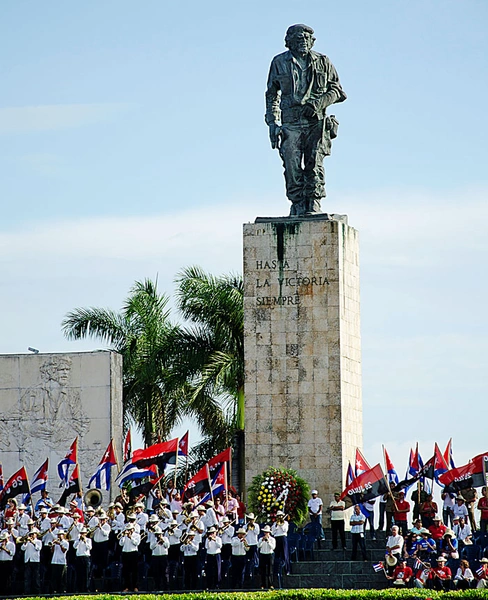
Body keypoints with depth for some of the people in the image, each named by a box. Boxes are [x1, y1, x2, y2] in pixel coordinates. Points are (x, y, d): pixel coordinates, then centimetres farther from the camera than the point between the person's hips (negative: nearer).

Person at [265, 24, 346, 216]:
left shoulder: (322, 62, 9)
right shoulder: (279, 63, 10)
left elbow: (337, 90, 10)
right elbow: (272, 96, 15)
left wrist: (318, 103, -8)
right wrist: (273, 124, 6)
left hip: (316, 122, 0)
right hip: (290, 123, 0)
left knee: (314, 165, -9)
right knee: (292, 167, -8)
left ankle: (313, 205, -4)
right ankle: (297, 206, -1)